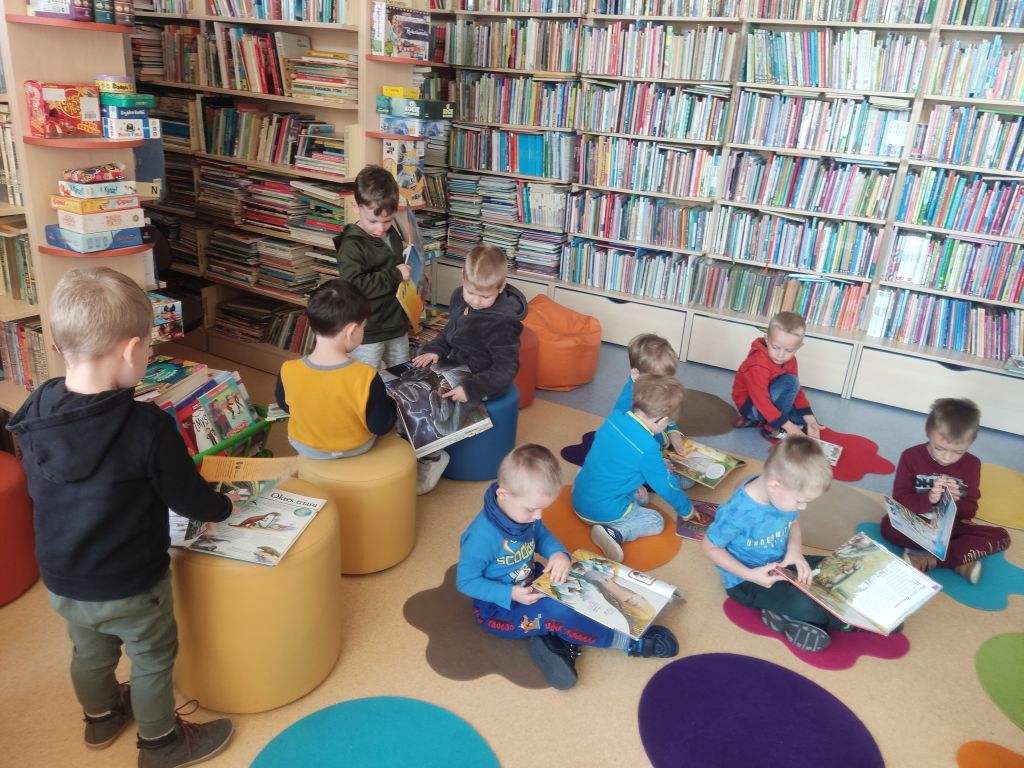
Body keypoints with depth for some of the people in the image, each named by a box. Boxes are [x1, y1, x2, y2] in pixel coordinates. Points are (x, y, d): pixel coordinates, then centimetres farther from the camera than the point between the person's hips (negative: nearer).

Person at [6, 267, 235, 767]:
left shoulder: (34, 413, -13)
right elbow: (188, 498, -19)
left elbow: (38, 490, 4)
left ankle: (100, 717, 56)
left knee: (90, 652, 30)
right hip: (130, 585, -6)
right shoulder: (147, 427, -32)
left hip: (61, 579, 6)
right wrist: (223, 508, 2)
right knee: (152, 662, 19)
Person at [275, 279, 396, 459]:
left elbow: (284, 404, -3)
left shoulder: (288, 371, -25)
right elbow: (382, 426, -21)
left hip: (305, 447, 2)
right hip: (357, 448, -2)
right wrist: (387, 402, -2)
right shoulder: (366, 377, -34)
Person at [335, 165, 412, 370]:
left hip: (397, 324, 7)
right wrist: (395, 275, -25)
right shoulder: (351, 245, -19)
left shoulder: (393, 234, 4)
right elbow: (355, 286, -31)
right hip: (368, 332, -7)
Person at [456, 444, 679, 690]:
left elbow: (541, 534, 8)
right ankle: (631, 642, -14)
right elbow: (465, 581, -22)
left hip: (531, 584, 8)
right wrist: (510, 594, -30)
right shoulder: (483, 536, -31)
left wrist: (559, 553, -14)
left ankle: (553, 641, -16)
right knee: (557, 613, -30)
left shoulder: (523, 513, -10)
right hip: (499, 605, -8)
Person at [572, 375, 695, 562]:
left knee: (641, 498, 26)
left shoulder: (614, 417, -6)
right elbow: (666, 487, -9)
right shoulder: (648, 449, -25)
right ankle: (615, 533, -11)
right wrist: (687, 510, 11)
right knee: (656, 522, 11)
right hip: (603, 511, -8)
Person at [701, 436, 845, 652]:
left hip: (780, 563, 7)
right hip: (747, 580, -7)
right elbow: (709, 546, -18)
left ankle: (786, 617, -7)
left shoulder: (783, 494, -15)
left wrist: (794, 550, -14)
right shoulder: (737, 513, -33)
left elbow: (793, 523, 7)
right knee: (805, 605, -28)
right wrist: (750, 575, -25)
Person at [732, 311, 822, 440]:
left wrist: (809, 418, -12)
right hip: (750, 404, -9)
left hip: (769, 401, 9)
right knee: (789, 382, -28)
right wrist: (788, 425, -31)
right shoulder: (758, 365, -31)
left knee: (809, 424, 0)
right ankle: (773, 428, -17)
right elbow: (761, 400, -32)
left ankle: (758, 421, 0)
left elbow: (796, 389, 0)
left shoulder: (790, 360, -5)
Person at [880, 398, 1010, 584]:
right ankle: (961, 560, -28)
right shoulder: (911, 456, -11)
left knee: (1001, 536, -19)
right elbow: (899, 500, -17)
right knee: (888, 525, -33)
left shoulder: (972, 464, -3)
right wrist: (929, 498, -36)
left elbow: (970, 511, -5)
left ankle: (930, 560, -29)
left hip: (951, 526, 3)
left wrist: (956, 502, -29)